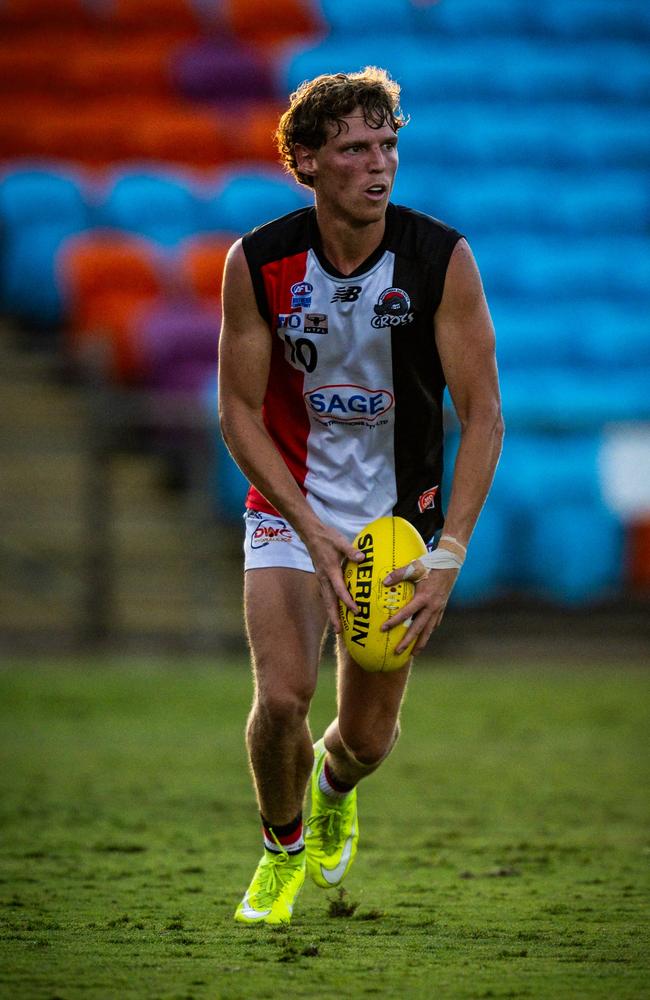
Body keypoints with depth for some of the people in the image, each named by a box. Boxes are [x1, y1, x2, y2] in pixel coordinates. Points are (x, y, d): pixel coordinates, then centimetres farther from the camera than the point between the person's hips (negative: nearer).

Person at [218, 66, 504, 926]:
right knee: (283, 696, -18)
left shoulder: (442, 259, -16)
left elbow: (482, 415, -12)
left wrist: (449, 554, -21)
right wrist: (313, 530, -19)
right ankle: (282, 848, 13)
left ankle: (334, 790, 43)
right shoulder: (258, 263, -14)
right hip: (290, 506, -1)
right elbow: (239, 412, -7)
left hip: (400, 515, 1)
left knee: (369, 735, 4)